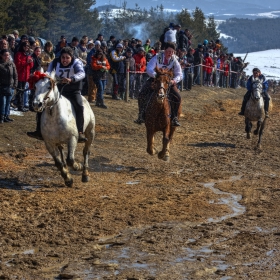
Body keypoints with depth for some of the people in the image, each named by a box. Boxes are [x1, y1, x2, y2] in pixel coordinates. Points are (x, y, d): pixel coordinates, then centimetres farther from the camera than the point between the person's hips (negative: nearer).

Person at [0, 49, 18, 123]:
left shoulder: (11, 64, 7)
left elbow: (15, 75, 12)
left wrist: (15, 84, 5)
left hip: (10, 86, 4)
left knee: (8, 102, 9)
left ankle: (6, 116, 17)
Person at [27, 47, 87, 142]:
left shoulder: (76, 63, -14)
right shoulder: (55, 62, -2)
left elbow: (81, 73, -33)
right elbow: (49, 71, -14)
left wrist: (71, 79, -53)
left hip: (73, 91, -4)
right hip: (58, 90, 4)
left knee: (79, 106, -32)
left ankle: (80, 132, -25)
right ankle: (39, 131, 0)